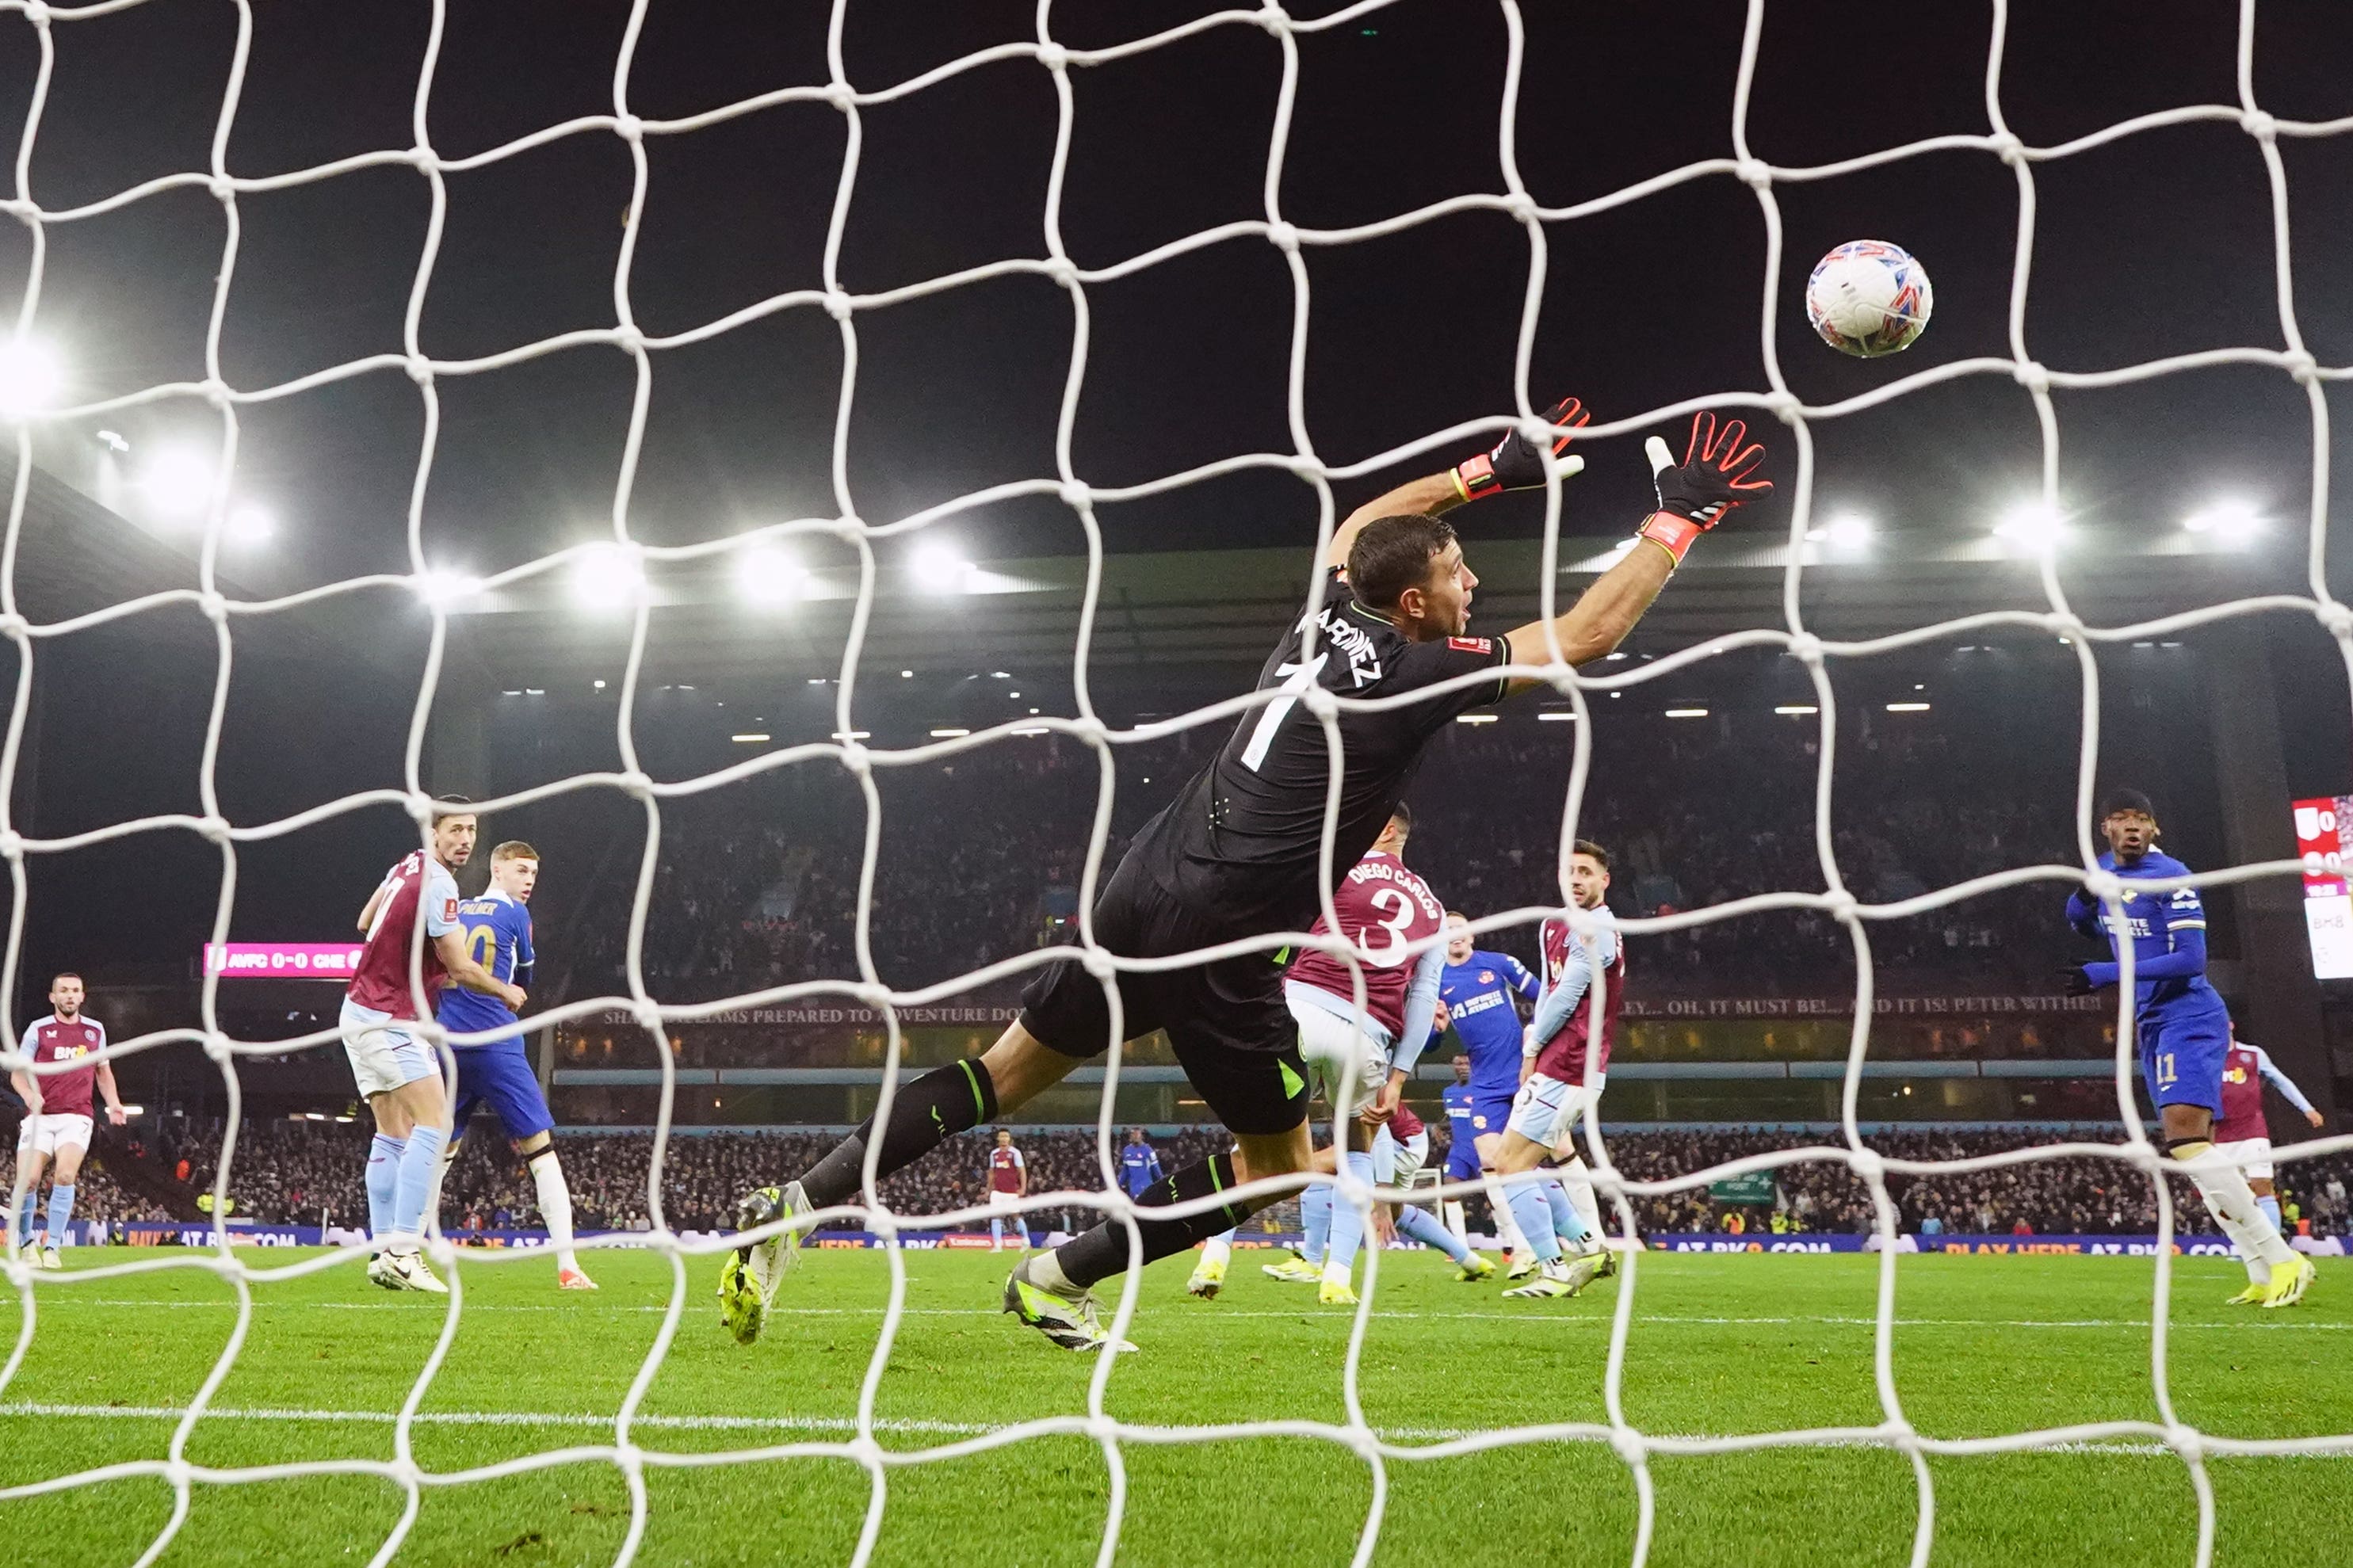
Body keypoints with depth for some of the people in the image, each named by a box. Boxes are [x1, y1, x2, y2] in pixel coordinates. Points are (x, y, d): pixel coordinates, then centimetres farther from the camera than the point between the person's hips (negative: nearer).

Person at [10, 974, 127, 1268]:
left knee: (65, 1176, -20)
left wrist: (113, 1102, 8)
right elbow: (18, 1071, 5)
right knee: (27, 1181, -10)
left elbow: (103, 1070, 24)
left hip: (76, 1117, 1)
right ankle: (25, 1243, 15)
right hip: (40, 1116, -1)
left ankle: (52, 1248, -12)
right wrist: (29, 1094, -17)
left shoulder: (95, 1030, 13)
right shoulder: (38, 1029, 5)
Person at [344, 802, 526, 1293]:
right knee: (433, 1123, -15)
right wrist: (507, 993, 3)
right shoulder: (437, 883, -18)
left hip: (362, 1012, 10)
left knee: (392, 1135, 8)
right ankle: (403, 1251, -22)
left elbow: (365, 922, 25)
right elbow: (460, 968, -14)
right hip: (387, 1021, -10)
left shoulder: (409, 866, 9)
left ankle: (384, 1253, 6)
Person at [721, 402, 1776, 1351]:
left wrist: (1490, 471, 34)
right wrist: (1679, 519, 3)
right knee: (1279, 1163, 14)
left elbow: (1362, 521, 32)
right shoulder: (1419, 674, -10)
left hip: (1144, 886, 7)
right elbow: (1586, 635, -5)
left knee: (1005, 1074, 15)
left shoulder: (1328, 612, 9)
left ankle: (796, 1205, 6)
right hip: (1217, 943, -7)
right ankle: (1058, 1278, 10)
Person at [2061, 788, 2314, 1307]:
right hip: (2153, 1026, 9)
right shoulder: (2106, 870, 10)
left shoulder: (2170, 876, -14)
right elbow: (2086, 925, 27)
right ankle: (2269, 1273, 9)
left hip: (2188, 1019, -9)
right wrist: (2083, 897, 2)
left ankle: (2284, 1260, -19)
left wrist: (2107, 975, -23)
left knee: (2185, 1137, -22)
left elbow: (2191, 958, -19)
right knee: (2195, 1152, 6)